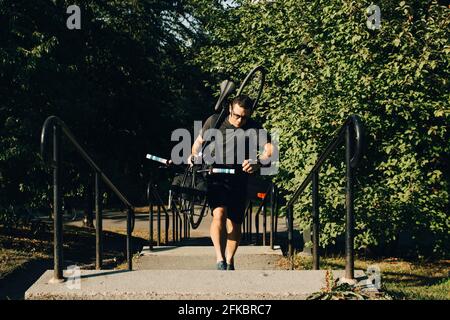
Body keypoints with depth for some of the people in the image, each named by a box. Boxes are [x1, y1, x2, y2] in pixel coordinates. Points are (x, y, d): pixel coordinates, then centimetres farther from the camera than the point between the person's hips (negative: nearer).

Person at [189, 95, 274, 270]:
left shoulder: (254, 128, -1)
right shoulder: (214, 121, 3)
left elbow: (269, 150, -15)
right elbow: (199, 141, 18)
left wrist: (257, 163, -34)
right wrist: (194, 156, -2)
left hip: (238, 180, 1)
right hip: (214, 177, -1)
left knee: (235, 223, 7)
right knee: (219, 213, -23)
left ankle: (230, 262, 27)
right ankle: (220, 260, -20)